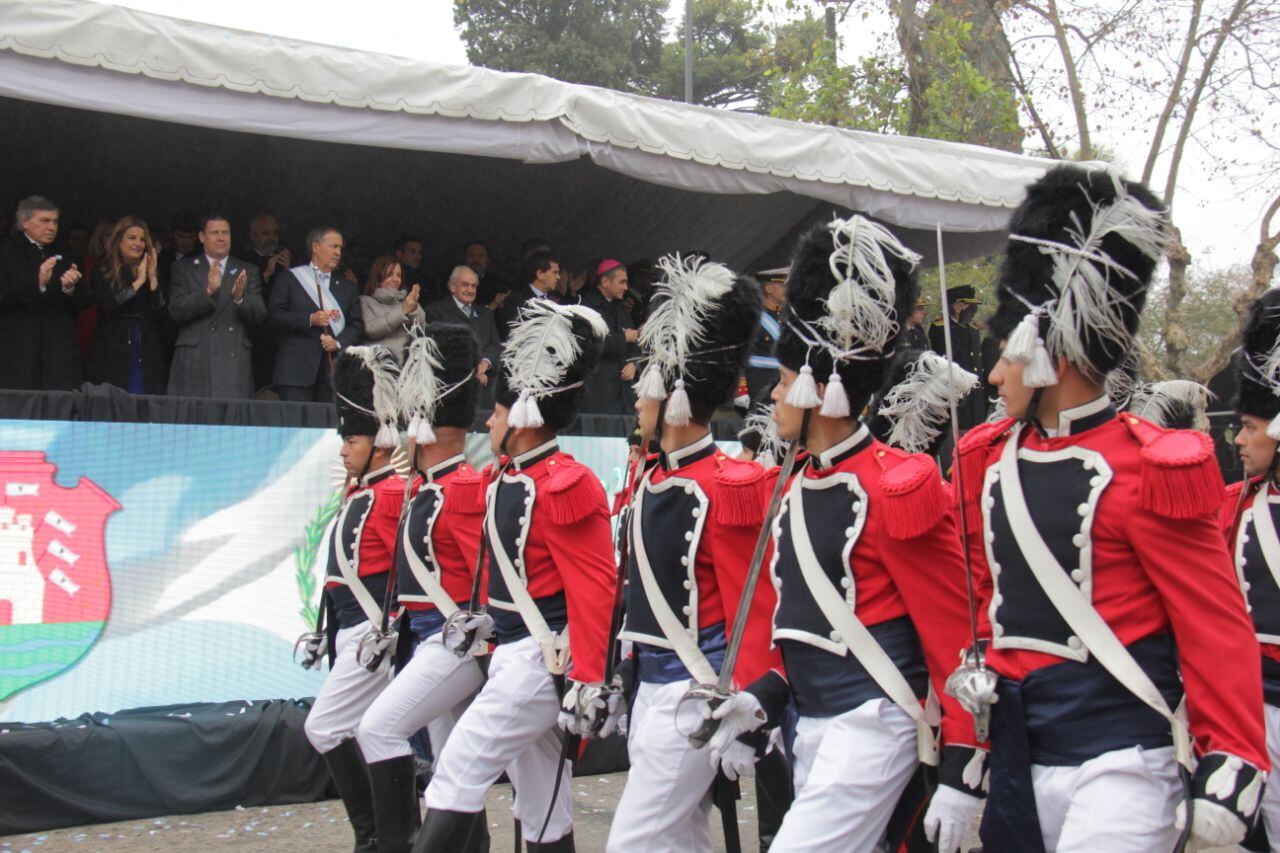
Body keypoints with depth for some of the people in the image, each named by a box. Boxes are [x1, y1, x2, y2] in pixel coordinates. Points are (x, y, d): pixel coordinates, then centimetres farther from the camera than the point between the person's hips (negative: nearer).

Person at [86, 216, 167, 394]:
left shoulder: (153, 273, 11)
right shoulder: (103, 272, 5)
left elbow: (163, 314, 4)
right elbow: (106, 306, -12)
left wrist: (153, 279, -5)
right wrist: (138, 283, -8)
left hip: (147, 358, 2)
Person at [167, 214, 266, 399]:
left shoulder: (248, 271, 14)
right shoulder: (183, 269, 11)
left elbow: (259, 315, 5)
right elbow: (176, 311, -1)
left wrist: (240, 298, -15)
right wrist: (208, 291, -15)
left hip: (234, 361, 1)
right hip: (193, 361, -1)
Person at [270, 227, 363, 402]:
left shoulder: (347, 288, 20)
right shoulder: (290, 279, 10)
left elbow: (357, 325, 14)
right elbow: (275, 315, 1)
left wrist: (339, 342, -5)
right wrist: (309, 319, -11)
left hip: (333, 370, 3)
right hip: (297, 367, -3)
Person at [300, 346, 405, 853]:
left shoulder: (393, 495, -15)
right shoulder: (359, 493, 14)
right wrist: (328, 634, 22)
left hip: (373, 633, -10)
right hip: (352, 632, 10)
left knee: (324, 729, -10)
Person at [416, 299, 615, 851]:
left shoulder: (563, 486, -16)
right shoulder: (509, 480, 13)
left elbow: (595, 588, -20)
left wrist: (588, 682, -23)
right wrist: (489, 622, 13)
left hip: (540, 660, -10)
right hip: (515, 655, 10)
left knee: (458, 770, -9)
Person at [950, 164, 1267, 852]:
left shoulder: (1148, 471, -11)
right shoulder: (987, 459, 7)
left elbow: (1218, 630, -9)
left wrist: (1228, 767, -12)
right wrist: (975, 675, 10)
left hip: (1120, 763, -6)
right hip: (1015, 759, 6)